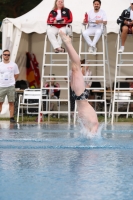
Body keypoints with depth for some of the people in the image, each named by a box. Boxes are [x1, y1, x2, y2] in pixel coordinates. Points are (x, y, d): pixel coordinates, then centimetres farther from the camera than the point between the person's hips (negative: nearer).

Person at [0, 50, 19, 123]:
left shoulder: (13, 65, 4)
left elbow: (16, 75, 13)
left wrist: (11, 81, 7)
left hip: (11, 86, 0)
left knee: (11, 102, 1)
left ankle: (11, 118, 3)